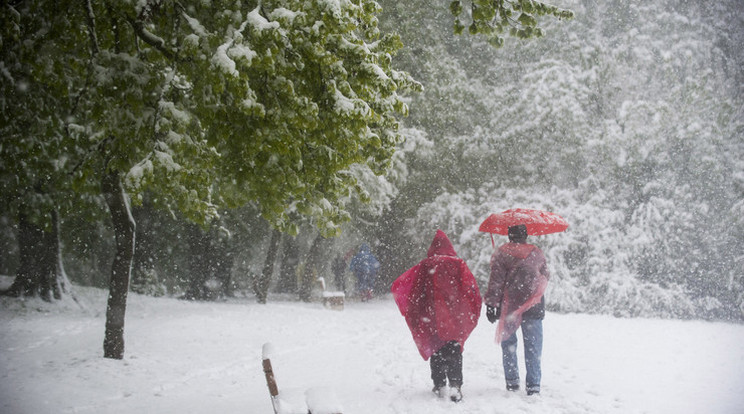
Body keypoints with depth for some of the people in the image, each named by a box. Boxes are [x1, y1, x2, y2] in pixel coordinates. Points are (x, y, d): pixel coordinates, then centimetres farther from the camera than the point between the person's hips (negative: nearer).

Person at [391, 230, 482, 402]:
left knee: (436, 349, 11)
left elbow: (400, 285, -2)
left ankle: (440, 386, 11)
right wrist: (471, 313, 6)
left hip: (432, 316, 0)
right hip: (455, 317, 0)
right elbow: (471, 289, -3)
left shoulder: (426, 265, -1)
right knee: (454, 350, 4)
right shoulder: (458, 264, -1)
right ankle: (455, 386, -7)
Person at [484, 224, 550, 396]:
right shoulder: (537, 253, 3)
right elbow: (546, 276, 16)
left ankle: (512, 381, 12)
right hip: (533, 307, 1)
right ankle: (533, 384, 1)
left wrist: (490, 304, -7)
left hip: (508, 305, -1)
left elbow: (496, 281, -10)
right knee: (533, 346, 5)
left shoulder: (501, 254, -6)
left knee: (508, 344, 12)